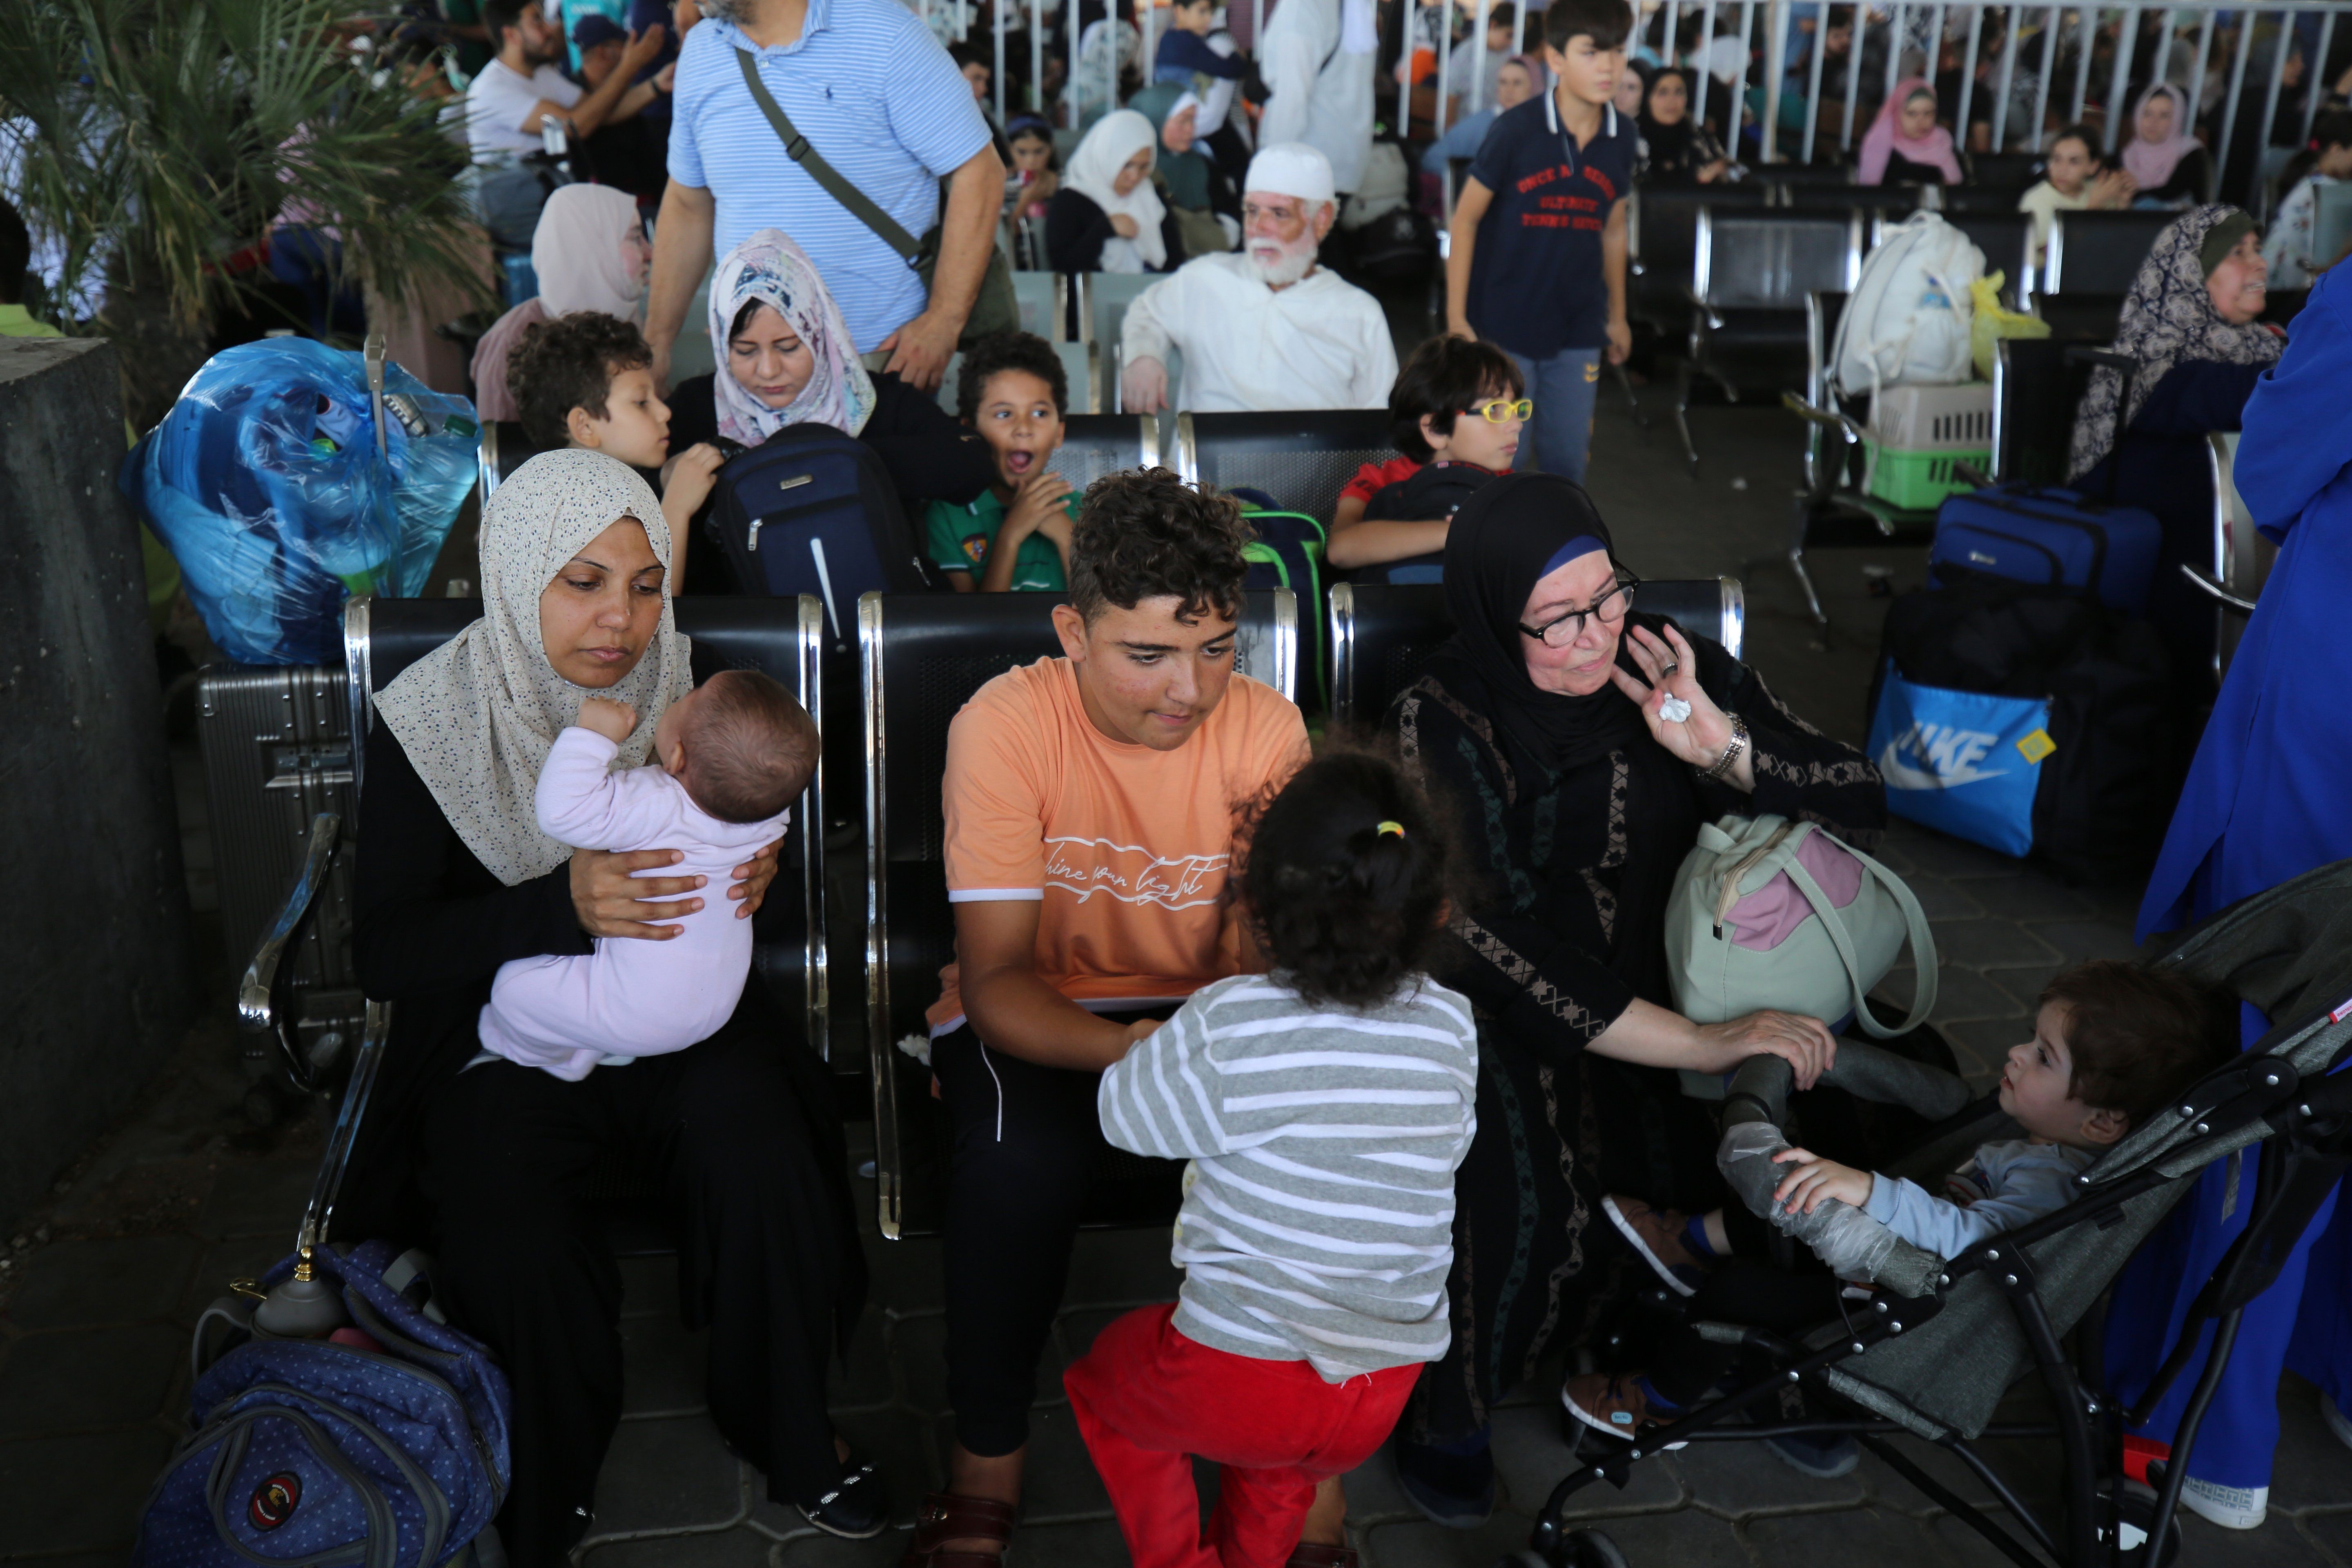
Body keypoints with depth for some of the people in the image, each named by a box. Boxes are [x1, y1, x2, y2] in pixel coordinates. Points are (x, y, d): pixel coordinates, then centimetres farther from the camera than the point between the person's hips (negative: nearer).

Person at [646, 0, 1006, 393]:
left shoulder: (885, 34, -10)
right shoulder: (699, 51, 7)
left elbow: (979, 174, -11)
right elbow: (688, 204, 15)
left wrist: (943, 325, -17)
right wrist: (656, 342, 13)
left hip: (888, 354, -4)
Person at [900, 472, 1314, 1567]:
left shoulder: (1266, 727, -12)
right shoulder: (1004, 725, -20)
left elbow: (1261, 955, -11)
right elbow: (997, 979, -23)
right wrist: (1128, 1050, -42)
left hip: (1197, 1009, 2)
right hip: (1034, 1018, -2)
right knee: (1020, 1150, -34)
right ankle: (986, 1464, -9)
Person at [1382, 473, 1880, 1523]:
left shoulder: (1678, 674, 0)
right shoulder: (1441, 726, -14)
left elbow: (1863, 806, 1)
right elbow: (1495, 943, -24)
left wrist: (1722, 748, -18)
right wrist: (1701, 1045, -29)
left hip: (1674, 990, 5)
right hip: (1503, 1021, -5)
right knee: (1524, 1194, -32)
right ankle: (1446, 1414, -1)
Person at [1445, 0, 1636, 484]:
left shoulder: (1621, 140, 2)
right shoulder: (1517, 130, -11)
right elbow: (1466, 217, -7)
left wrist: (1617, 315, 19)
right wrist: (1456, 317, -10)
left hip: (1577, 331, 4)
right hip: (1505, 325, -4)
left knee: (1567, 459, 11)